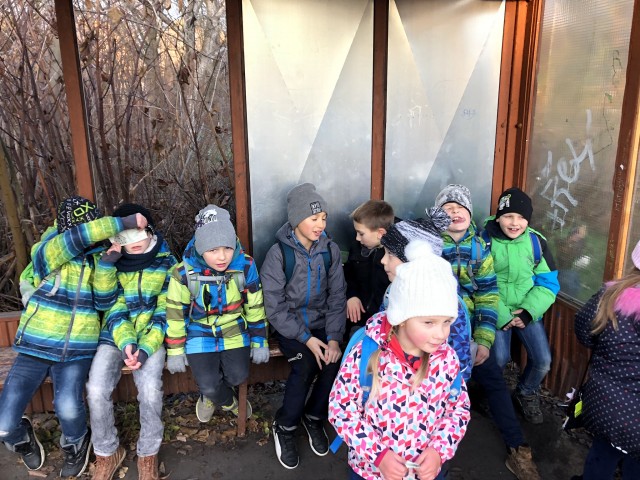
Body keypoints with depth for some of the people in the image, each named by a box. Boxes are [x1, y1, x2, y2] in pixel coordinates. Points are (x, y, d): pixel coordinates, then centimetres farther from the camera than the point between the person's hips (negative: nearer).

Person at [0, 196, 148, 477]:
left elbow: (104, 300, -10)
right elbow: (76, 238, -31)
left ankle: (76, 444, 11)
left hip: (77, 351, 1)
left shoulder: (97, 257, 2)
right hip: (35, 347, 0)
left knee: (68, 407, -26)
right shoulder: (46, 254, -9)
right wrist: (124, 223, -32)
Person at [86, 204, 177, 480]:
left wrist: (145, 348, -19)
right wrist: (127, 343, -24)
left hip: (150, 336, -1)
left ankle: (148, 455, 0)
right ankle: (107, 454, 6)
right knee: (97, 391, -22)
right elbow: (114, 309, -6)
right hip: (114, 336, 2)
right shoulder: (111, 264, 2)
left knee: (150, 390, -27)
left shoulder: (166, 262, -2)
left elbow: (165, 312, -6)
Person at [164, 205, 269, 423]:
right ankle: (228, 401, 23)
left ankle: (212, 395, 24)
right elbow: (175, 313, -8)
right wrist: (175, 351, -3)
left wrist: (259, 341, -1)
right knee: (208, 385, -14)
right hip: (200, 333, -1)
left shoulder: (245, 265, -18)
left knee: (238, 376, -12)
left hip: (234, 331, 1)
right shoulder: (185, 272, -20)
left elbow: (255, 306, -5)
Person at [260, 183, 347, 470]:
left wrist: (334, 338, -14)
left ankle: (314, 418, 8)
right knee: (305, 365, -27)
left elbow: (337, 298, -2)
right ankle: (284, 427, 0)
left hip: (321, 323, 3)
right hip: (289, 325, -3)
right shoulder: (279, 253, -14)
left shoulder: (330, 250, -3)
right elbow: (275, 307, -14)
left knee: (335, 362, -22)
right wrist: (306, 338, -20)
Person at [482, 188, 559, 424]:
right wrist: (502, 316, -18)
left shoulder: (536, 241, -1)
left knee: (543, 361, -5)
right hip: (496, 311, -3)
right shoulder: (485, 241, -11)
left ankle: (526, 394, 29)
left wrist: (528, 312, -13)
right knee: (499, 359, -18)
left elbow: (548, 283, 0)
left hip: (527, 311, 3)